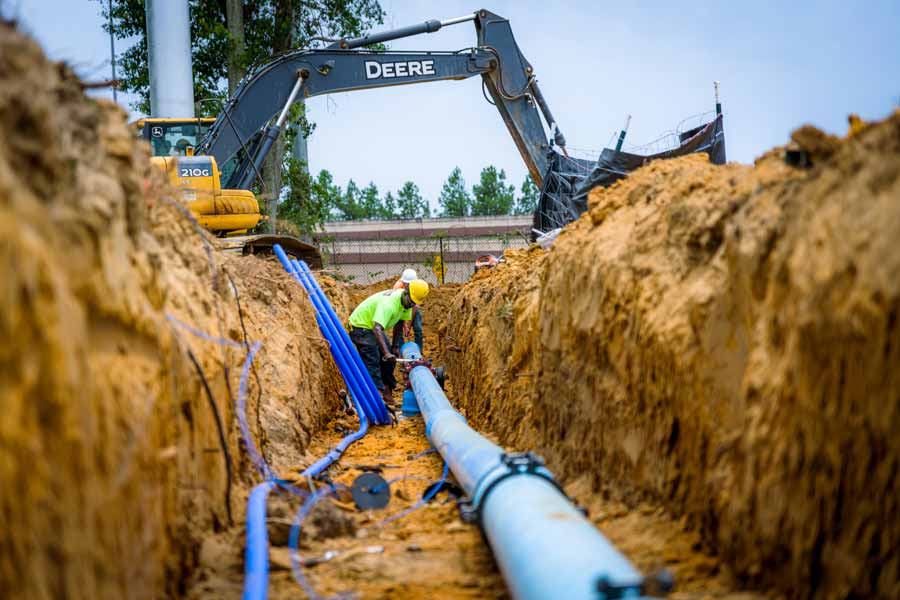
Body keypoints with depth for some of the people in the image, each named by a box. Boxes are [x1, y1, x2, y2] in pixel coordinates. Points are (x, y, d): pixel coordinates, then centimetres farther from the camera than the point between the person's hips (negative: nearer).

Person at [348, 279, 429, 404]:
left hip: (374, 326, 9)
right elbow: (377, 329, -47)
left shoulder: (406, 301, -9)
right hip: (361, 326, -9)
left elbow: (399, 323, 4)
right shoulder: (388, 304, -37)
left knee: (389, 361, 9)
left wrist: (395, 346, 4)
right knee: (372, 363, -17)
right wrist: (386, 353, -55)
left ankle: (387, 394, 17)